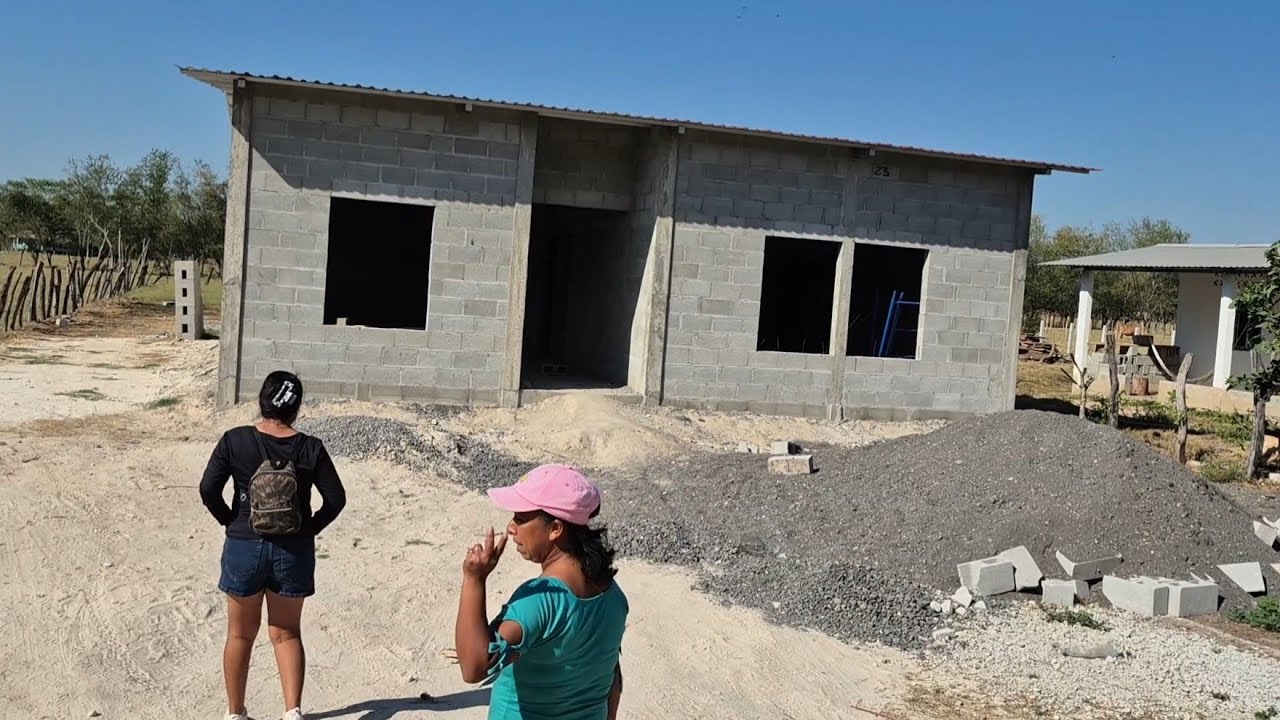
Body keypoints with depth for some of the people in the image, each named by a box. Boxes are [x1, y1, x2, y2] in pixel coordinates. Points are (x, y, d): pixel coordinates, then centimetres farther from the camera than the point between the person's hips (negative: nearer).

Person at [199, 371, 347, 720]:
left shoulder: (234, 441, -9)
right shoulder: (310, 448, -9)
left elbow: (208, 489, -11)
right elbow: (336, 498, -8)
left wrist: (232, 522, 4)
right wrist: (309, 529, 5)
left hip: (244, 547, 0)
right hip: (294, 551, 0)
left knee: (240, 635, 16)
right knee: (286, 632, 14)